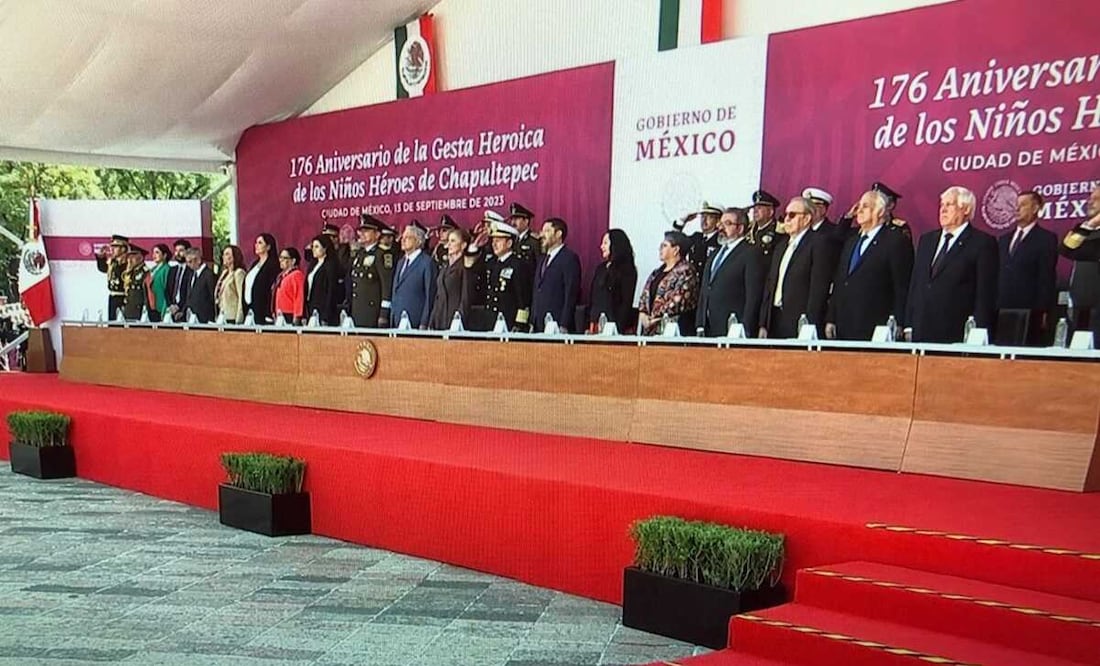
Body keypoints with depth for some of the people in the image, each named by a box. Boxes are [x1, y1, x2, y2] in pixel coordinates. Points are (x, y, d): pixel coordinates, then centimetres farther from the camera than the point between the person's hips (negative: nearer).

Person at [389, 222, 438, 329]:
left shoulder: (427, 263, -6)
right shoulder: (401, 262, 18)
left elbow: (430, 296, -10)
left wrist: (424, 324, -13)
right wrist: (392, 321, 14)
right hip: (397, 322, 7)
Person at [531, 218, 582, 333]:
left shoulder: (570, 258, -7)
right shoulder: (542, 258, 19)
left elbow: (571, 294, -12)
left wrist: (564, 326, -17)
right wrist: (532, 323, 13)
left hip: (557, 324, -7)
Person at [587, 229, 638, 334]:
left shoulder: (627, 270, -4)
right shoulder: (601, 268, 17)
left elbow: (627, 302, -10)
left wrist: (618, 327, -17)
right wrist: (591, 322, 8)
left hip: (613, 324, -6)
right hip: (596, 323, 6)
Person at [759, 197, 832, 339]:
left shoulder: (818, 244, -5)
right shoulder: (781, 244, 18)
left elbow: (818, 289, -12)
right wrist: (763, 324, 11)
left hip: (798, 323, -7)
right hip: (774, 319, 7)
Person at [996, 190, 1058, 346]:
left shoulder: (1046, 239, 1)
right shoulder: (1003, 239, 19)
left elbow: (1047, 279, -5)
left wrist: (1043, 313, -12)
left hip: (1030, 315, -5)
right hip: (1002, 313, 5)